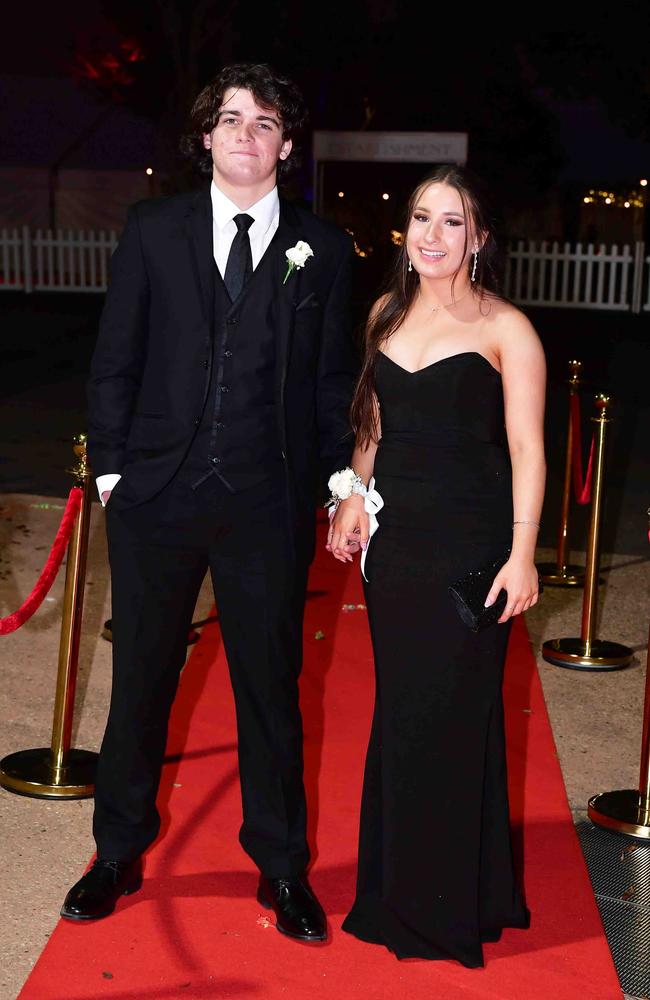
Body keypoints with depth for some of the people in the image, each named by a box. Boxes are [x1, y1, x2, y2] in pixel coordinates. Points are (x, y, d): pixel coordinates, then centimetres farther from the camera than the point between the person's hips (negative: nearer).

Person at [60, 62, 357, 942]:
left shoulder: (322, 250, 4)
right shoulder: (153, 231, 5)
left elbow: (334, 381, 7)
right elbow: (114, 362, 6)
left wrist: (341, 480, 1)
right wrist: (112, 466, 1)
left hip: (269, 507, -1)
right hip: (156, 499, 1)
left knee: (271, 689, 9)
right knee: (141, 681, 13)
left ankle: (281, 868, 27)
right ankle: (119, 854, 32)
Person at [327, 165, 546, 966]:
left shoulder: (505, 329, -7)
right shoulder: (386, 315, 10)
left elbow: (526, 451, -10)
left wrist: (521, 555, -16)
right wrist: (353, 497, 6)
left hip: (469, 542, -5)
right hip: (395, 535, 5)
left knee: (453, 712, 3)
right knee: (398, 710, 13)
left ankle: (454, 905, 21)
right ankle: (397, 890, 30)